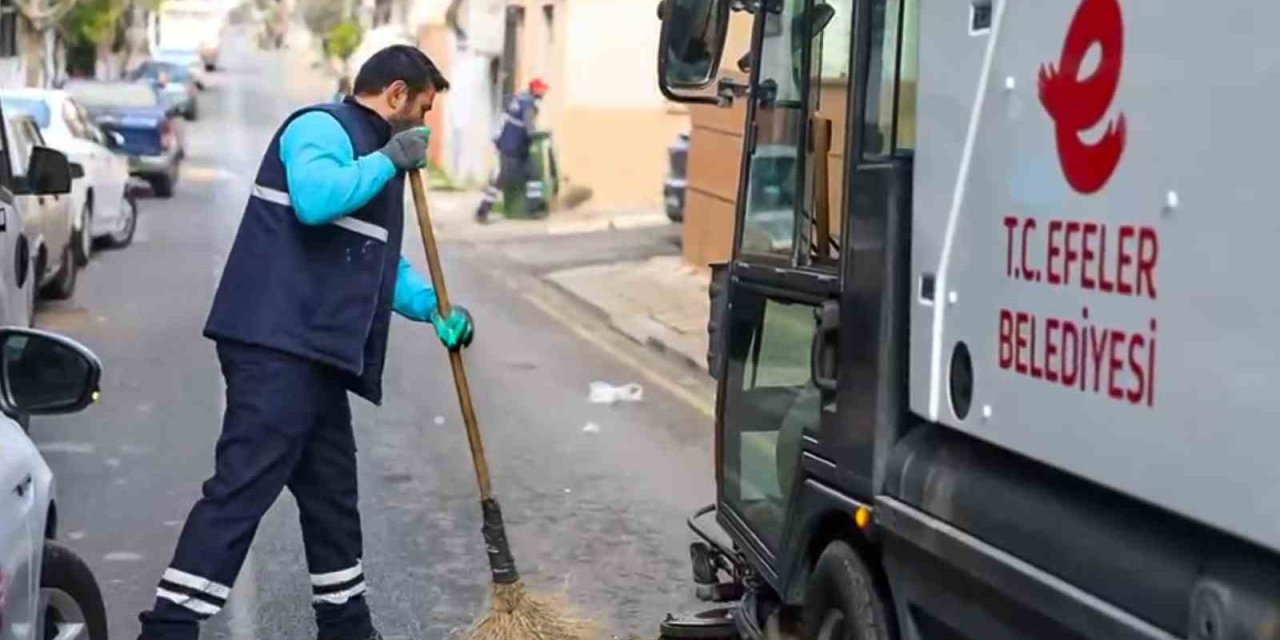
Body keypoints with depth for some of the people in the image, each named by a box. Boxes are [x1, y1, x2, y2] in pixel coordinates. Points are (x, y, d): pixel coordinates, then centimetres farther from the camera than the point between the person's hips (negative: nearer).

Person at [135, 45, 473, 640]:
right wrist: (389, 160, -14)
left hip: (317, 353, 10)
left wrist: (434, 306, 15)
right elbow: (315, 199, -27)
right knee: (243, 485, -14)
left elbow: (380, 261, 30)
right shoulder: (323, 127, -5)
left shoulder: (372, 151, 25)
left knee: (331, 492, 16)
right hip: (276, 346, -10)